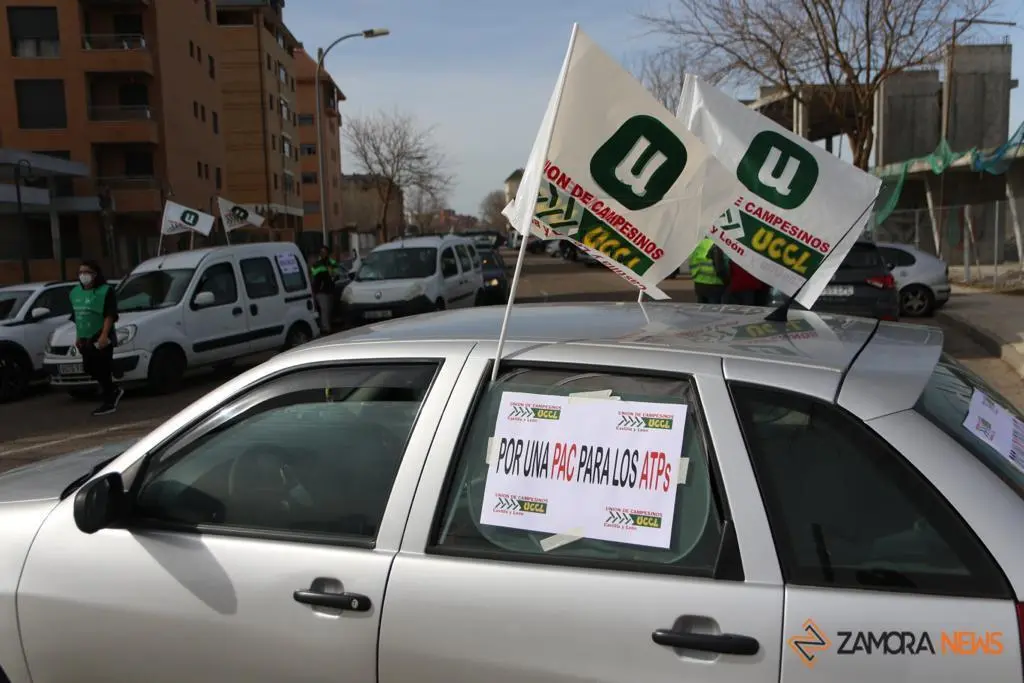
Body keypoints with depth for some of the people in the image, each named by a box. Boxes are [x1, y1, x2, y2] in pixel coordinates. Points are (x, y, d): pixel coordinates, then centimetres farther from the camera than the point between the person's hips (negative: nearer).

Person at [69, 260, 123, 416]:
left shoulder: (105, 291, -8)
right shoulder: (76, 292, 17)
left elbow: (110, 315, -14)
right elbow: (76, 317, 22)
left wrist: (104, 335, -22)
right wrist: (78, 337, 18)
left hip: (100, 339, -8)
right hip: (85, 340, 8)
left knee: (102, 370, -7)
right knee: (89, 369, 10)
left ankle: (109, 402, 1)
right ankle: (114, 391, 26)